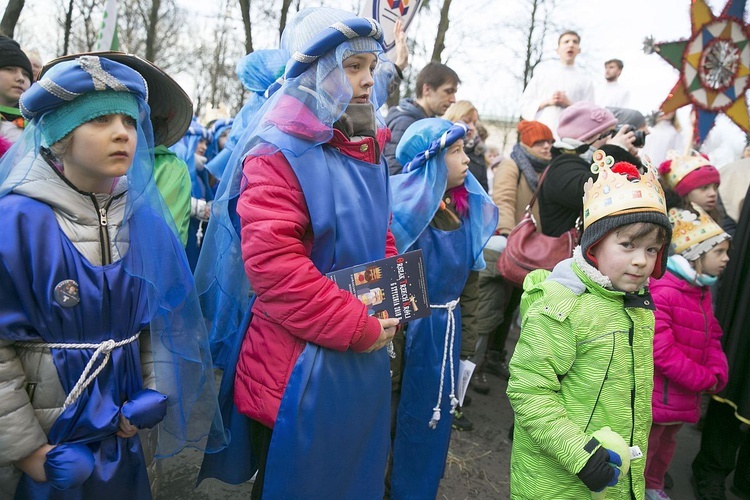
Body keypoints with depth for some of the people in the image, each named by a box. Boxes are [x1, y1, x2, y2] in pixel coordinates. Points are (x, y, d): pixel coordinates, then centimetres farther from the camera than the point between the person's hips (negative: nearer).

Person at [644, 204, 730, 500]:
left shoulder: (702, 292, 8)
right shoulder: (660, 292, -25)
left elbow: (712, 338, 12)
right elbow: (660, 350, -28)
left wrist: (718, 374, -6)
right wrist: (705, 380, -19)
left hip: (685, 396, 10)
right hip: (656, 395, -10)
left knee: (666, 442, 28)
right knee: (644, 447, 8)